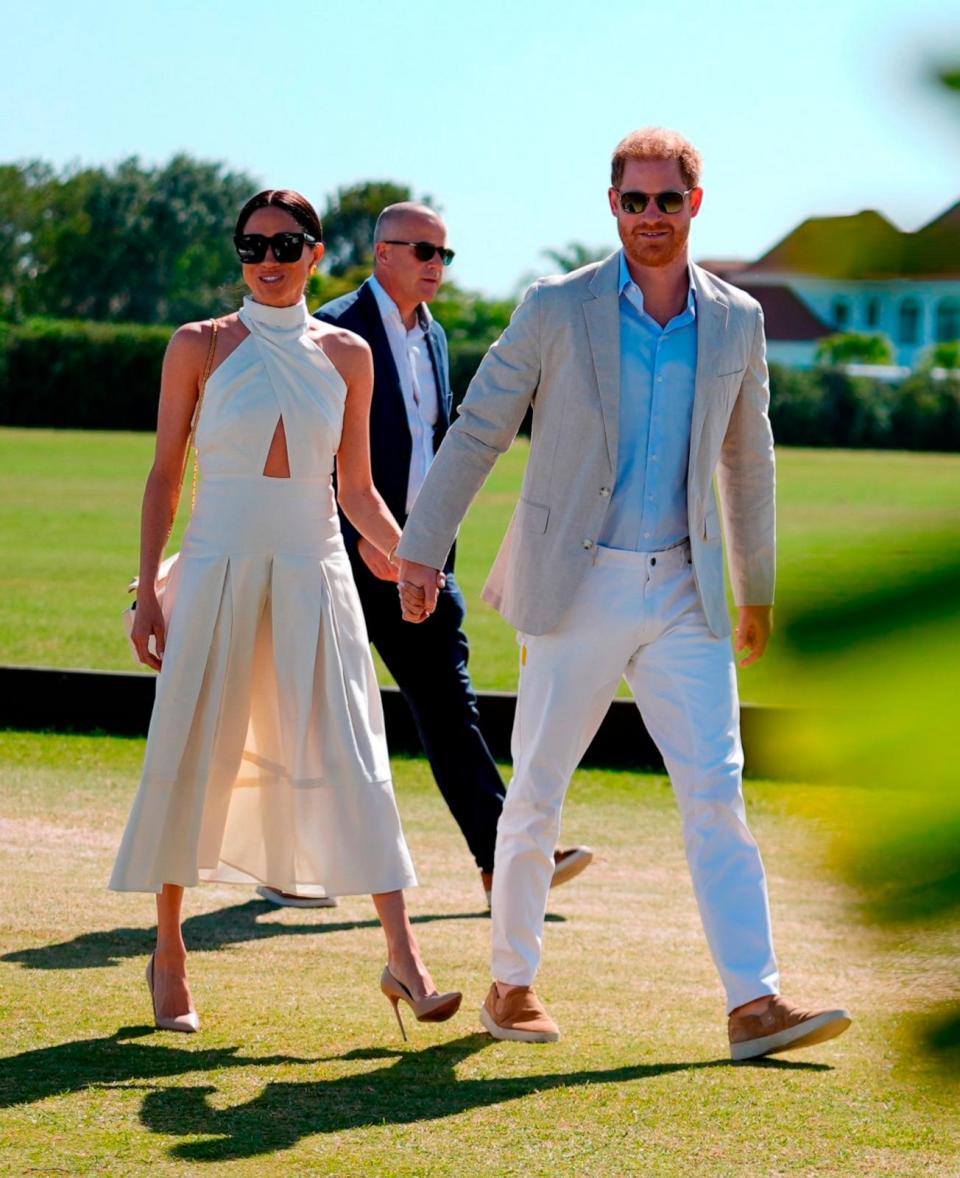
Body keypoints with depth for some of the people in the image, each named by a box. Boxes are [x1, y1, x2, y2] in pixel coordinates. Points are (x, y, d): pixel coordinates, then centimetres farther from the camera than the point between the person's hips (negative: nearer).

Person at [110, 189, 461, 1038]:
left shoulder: (346, 355, 7)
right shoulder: (201, 348, 2)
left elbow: (356, 489, 10)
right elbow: (165, 474, 4)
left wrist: (407, 554, -7)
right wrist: (148, 589, -2)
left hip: (314, 575, 1)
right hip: (218, 569, -1)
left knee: (351, 759, -6)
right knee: (194, 755, 3)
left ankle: (403, 954, -9)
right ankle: (169, 951, 18)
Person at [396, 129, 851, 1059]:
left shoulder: (736, 322, 6)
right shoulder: (556, 310, -3)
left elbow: (748, 462, 17)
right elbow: (476, 432, 2)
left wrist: (758, 589, 22)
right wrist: (421, 550, -1)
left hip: (683, 596, 2)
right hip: (576, 589, -2)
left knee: (716, 792, -6)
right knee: (535, 796, 4)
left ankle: (754, 1004, -10)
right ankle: (510, 987, 19)